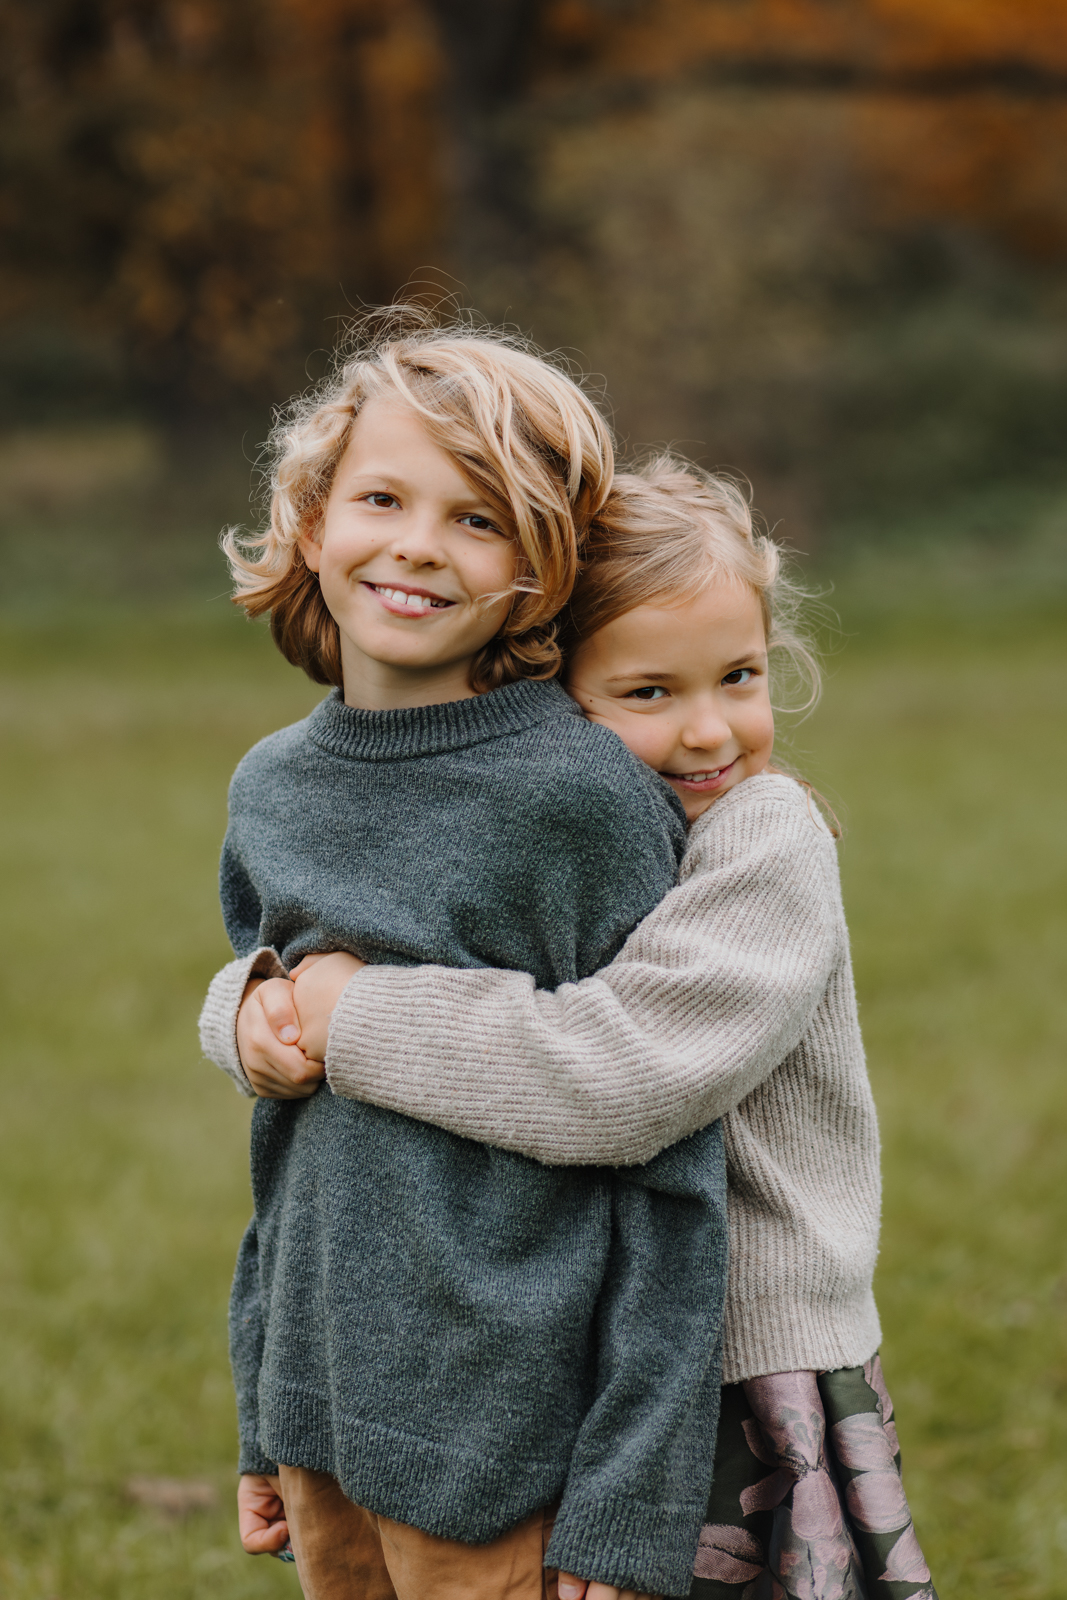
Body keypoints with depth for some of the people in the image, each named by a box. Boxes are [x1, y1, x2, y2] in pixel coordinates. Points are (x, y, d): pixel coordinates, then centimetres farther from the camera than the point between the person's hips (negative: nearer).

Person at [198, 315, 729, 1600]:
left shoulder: (583, 795, -12)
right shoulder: (271, 790, 8)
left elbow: (667, 1178, -12)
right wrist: (265, 1423, 17)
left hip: (506, 1448, -6)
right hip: (325, 1418, 6)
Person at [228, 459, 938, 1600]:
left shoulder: (767, 836, -14)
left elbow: (613, 1079, -27)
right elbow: (294, 950, 12)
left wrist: (354, 1014, -20)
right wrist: (269, 1009, -10)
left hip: (752, 1397, -6)